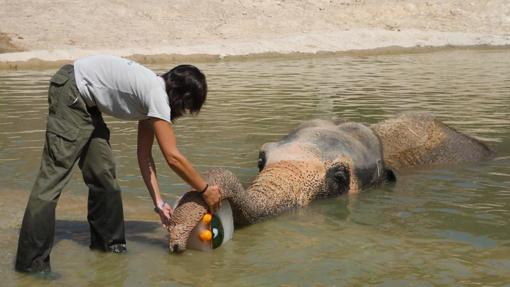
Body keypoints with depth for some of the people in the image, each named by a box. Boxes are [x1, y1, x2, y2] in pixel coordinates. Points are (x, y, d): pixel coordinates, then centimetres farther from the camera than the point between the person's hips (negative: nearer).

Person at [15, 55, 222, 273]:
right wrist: (205, 190, -8)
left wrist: (159, 202, 8)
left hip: (85, 100, 10)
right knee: (55, 173, -13)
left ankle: (108, 242, 23)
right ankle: (31, 262, -13)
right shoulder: (158, 96, -19)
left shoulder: (153, 93, 8)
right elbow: (173, 158, -20)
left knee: (103, 173, 10)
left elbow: (144, 156, 11)